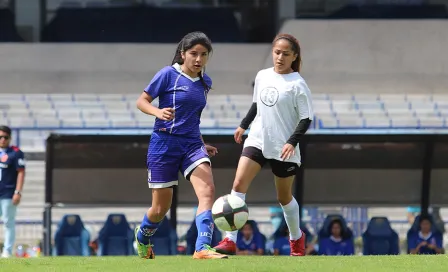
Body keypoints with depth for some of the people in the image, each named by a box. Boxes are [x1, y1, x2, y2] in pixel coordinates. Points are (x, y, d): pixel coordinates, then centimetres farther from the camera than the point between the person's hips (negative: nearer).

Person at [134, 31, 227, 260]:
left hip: (192, 144, 4)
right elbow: (141, 101, -5)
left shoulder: (205, 82, 11)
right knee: (161, 208, 4)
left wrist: (202, 144, 19)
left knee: (207, 191, -22)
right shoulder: (168, 74, -7)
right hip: (164, 144, -4)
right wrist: (157, 112, -25)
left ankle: (202, 248, -29)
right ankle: (142, 235, 38)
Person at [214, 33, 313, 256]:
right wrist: (244, 125, 24)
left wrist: (292, 141, -22)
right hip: (257, 141, 4)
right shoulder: (262, 76, 6)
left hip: (283, 149, -4)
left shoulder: (297, 85, -11)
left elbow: (306, 118, -11)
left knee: (284, 196, 11)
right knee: (239, 183, -15)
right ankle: (230, 240, -19)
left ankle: (296, 238, 37)